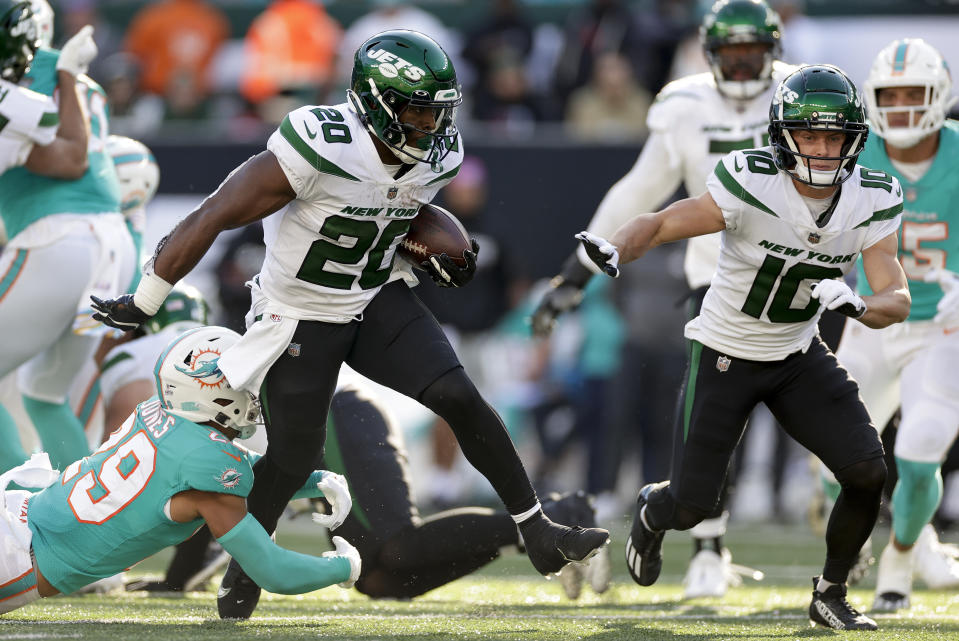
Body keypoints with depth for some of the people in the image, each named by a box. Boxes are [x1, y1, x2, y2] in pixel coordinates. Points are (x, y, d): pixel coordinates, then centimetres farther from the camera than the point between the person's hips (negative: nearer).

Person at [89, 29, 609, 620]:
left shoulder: (438, 156, -10)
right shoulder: (320, 149, -31)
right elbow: (215, 216, -25)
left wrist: (438, 256, -4)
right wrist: (143, 304, -20)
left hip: (377, 302, 5)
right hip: (301, 320, -5)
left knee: (461, 400, -10)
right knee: (294, 459, 4)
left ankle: (538, 534, -2)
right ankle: (244, 564, 31)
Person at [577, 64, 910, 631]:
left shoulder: (872, 202, -13)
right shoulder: (751, 186, -26)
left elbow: (897, 301, -15)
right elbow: (661, 224, -18)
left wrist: (856, 304, -38)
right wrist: (613, 252, -39)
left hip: (799, 357, 3)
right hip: (725, 355, -3)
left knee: (868, 473, -13)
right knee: (692, 507, -1)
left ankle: (831, 595, 11)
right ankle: (652, 512, 39)